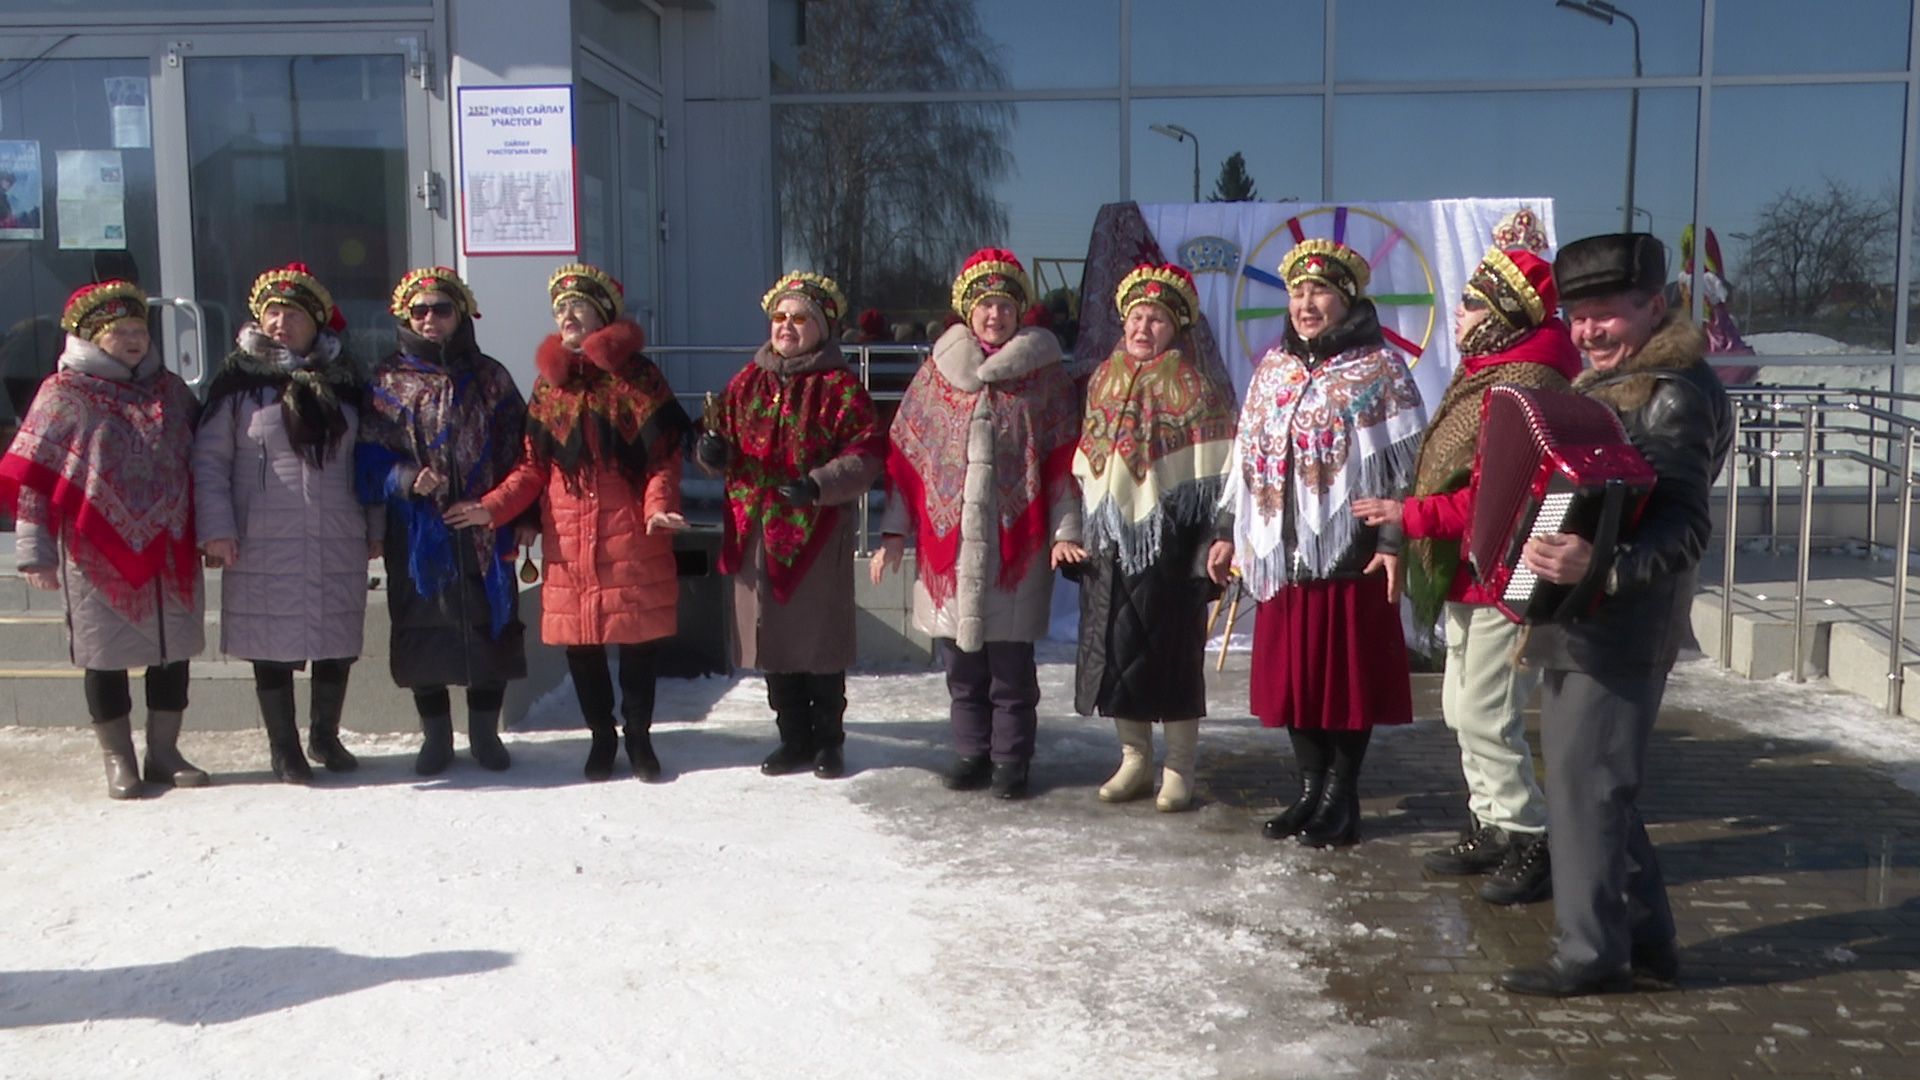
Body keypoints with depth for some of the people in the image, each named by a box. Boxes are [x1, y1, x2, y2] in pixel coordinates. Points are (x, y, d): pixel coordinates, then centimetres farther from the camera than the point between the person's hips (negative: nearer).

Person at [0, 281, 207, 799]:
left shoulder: (169, 388, 11)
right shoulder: (65, 391, -2)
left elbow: (200, 456, 18)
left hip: (170, 546, 4)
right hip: (99, 551, -4)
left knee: (174, 648, 8)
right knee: (106, 654, 4)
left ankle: (164, 751, 22)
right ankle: (118, 760, 16)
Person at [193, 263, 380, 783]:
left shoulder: (345, 381, 10)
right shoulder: (239, 382, 0)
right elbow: (209, 459, -1)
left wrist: (375, 527, 11)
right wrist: (216, 528, -9)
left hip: (339, 542, 3)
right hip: (264, 543, -3)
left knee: (338, 643, 9)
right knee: (274, 645, 3)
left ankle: (325, 736, 29)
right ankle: (284, 747, 18)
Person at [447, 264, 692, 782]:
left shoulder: (636, 375, 1)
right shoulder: (548, 380, 13)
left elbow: (663, 455, -4)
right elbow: (533, 466, 11)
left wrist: (658, 506, -21)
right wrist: (492, 507, -3)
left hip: (630, 535, -3)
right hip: (567, 540, 3)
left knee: (638, 639, 1)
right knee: (580, 642, 6)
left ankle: (639, 736, 19)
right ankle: (601, 736, 24)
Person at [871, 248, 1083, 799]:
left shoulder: (1043, 372, 4)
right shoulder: (938, 371, 9)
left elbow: (1063, 459, 1)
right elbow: (904, 455, 9)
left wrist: (1065, 531, -9)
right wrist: (894, 532, 4)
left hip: (1016, 542, -2)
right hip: (949, 540, 2)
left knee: (1010, 660, 1)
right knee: (961, 661, 8)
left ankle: (1011, 758, 13)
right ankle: (971, 752, 21)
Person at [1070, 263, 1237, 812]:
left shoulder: (1195, 386, -2)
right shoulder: (1104, 380, 13)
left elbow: (1212, 471, -7)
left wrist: (1211, 541, -14)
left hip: (1166, 538, -5)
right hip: (1109, 535, 5)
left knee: (1173, 651, 0)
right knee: (1113, 649, 7)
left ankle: (1179, 769, 11)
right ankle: (1135, 760, 21)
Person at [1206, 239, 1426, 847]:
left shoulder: (1380, 368, -2)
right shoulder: (1273, 367, 14)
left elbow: (1405, 460, -7)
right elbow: (1245, 455, 18)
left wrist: (1394, 541, -14)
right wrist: (1227, 531, 14)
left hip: (1351, 553, -5)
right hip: (1282, 554, 5)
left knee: (1349, 676, 1)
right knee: (1292, 676, 8)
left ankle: (1341, 797, 13)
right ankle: (1312, 788, 21)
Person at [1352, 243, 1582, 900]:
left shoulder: (1523, 387, -20)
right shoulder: (1486, 374, 14)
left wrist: (1413, 515, -19)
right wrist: (1414, 516, 11)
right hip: (1470, 574, 11)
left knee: (1487, 717, -6)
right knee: (1463, 709, 17)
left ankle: (1531, 843, 6)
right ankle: (1489, 829, 29)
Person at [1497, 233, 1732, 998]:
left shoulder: (1675, 392, -15)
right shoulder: (1604, 382, 15)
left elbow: (1684, 526, -25)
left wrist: (1601, 567, -38)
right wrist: (1558, 559, 14)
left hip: (1619, 627, -10)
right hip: (1580, 618, 10)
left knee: (1584, 780, -5)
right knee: (1589, 777, 15)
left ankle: (1593, 951, 7)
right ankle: (1645, 935, 26)